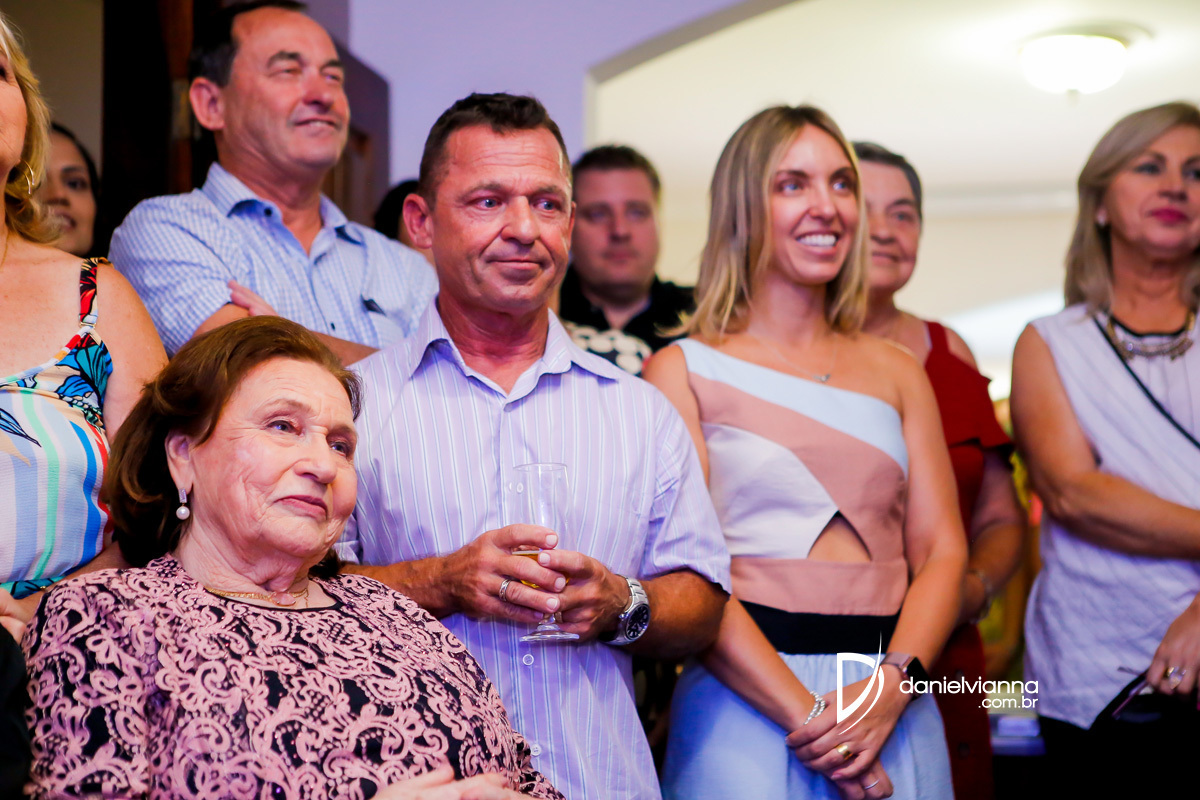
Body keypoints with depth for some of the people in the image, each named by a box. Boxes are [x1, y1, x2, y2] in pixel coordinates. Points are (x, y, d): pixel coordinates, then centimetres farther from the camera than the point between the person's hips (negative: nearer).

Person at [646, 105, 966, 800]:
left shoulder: (899, 372, 12)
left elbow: (941, 552, 6)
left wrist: (892, 686, -11)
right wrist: (806, 714, -16)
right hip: (747, 702, -3)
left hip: (894, 707, 4)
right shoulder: (684, 371, 0)